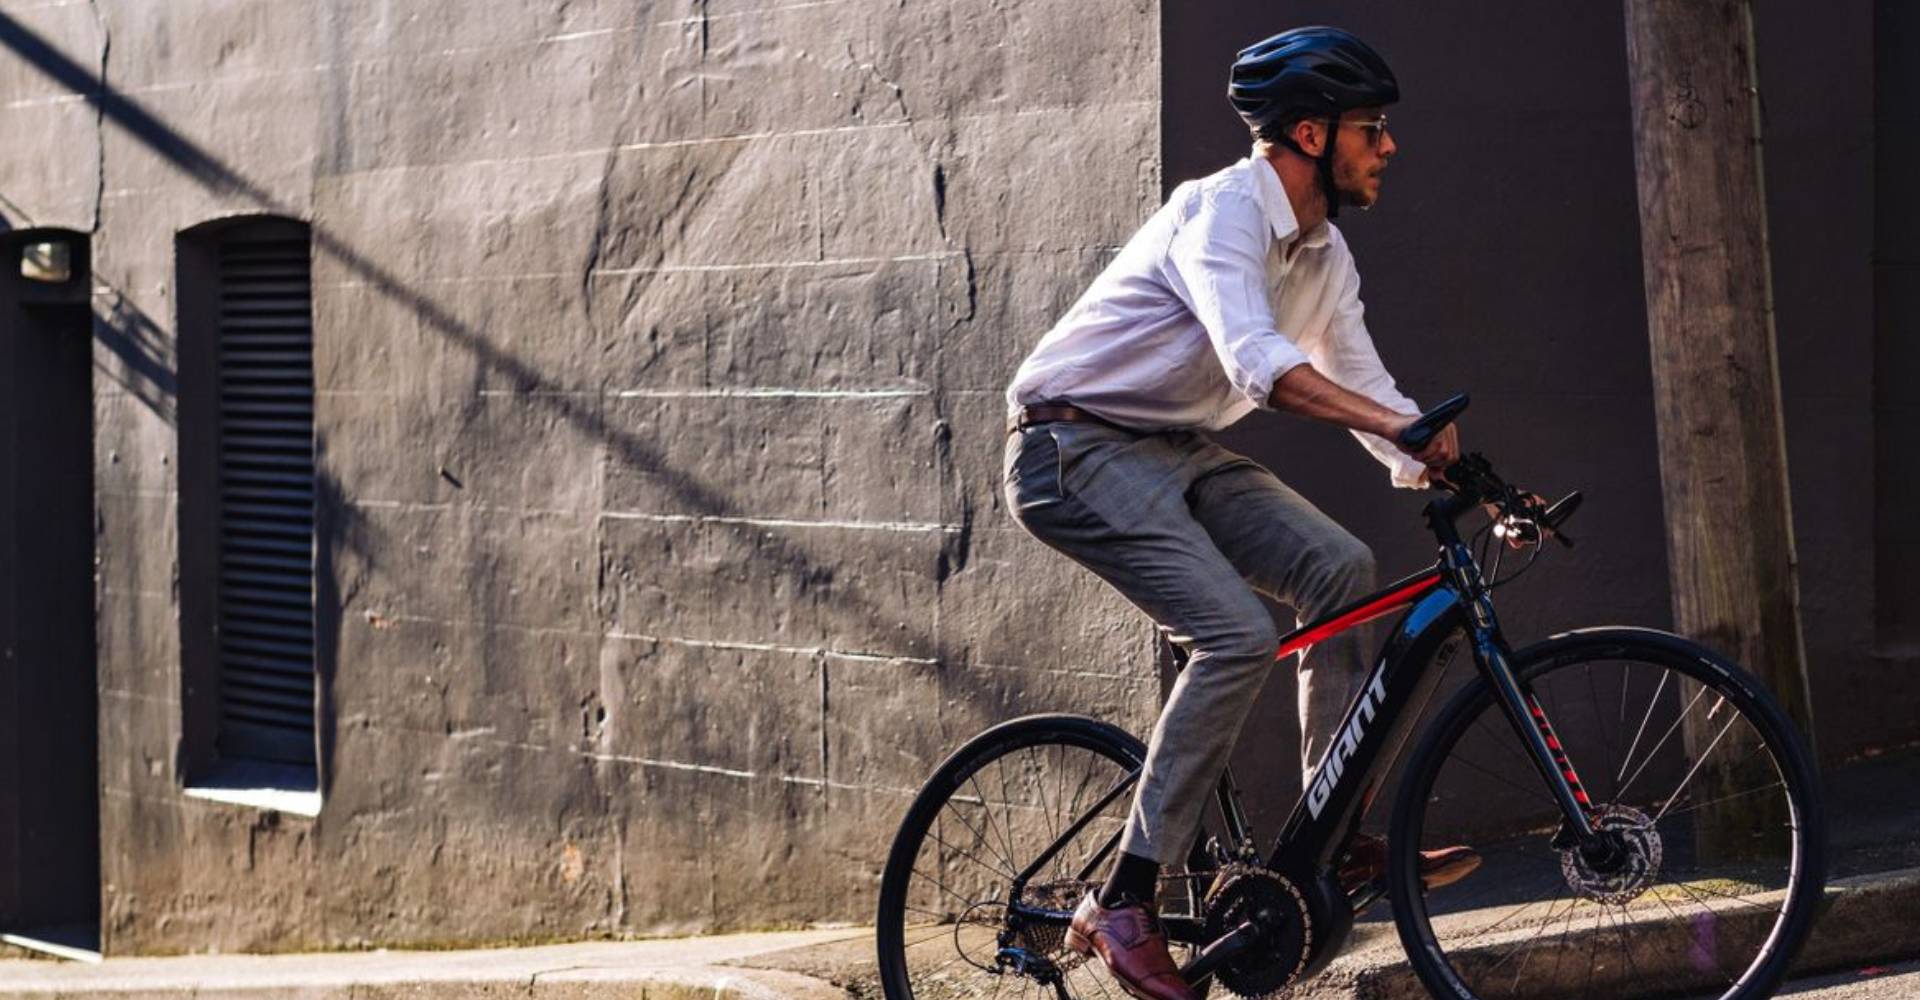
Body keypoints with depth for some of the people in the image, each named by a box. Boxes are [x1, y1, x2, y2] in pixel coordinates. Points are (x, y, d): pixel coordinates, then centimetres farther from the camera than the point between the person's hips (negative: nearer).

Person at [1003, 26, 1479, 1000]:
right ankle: (1122, 900, -18)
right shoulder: (1224, 209, -20)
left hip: (1173, 449, 9)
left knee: (1337, 564, -10)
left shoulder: (1325, 256, 8)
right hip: (1077, 447, -9)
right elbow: (1257, 361, -36)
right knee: (1239, 633, -23)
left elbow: (1363, 387, 12)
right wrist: (1396, 423, -45)